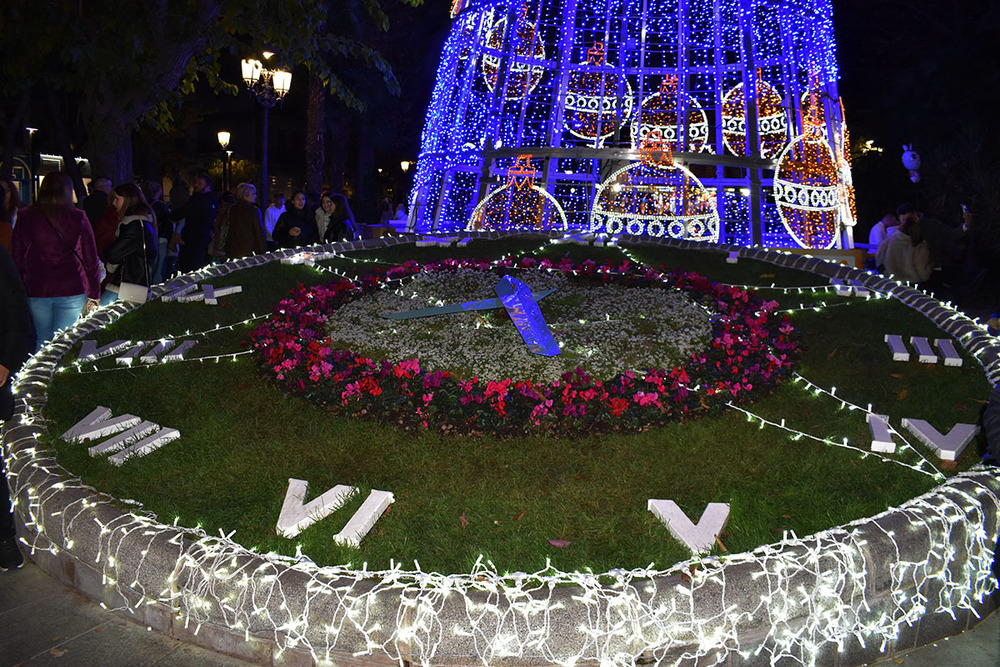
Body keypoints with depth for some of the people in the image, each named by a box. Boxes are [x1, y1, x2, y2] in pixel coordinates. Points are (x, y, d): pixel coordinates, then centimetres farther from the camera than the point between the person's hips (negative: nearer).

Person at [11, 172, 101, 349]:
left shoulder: (25, 218, 3)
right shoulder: (78, 218, -1)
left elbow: (17, 259, 6)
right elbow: (91, 260, 2)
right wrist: (94, 295, 9)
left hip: (36, 290, 2)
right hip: (72, 289, -1)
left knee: (41, 342, 13)